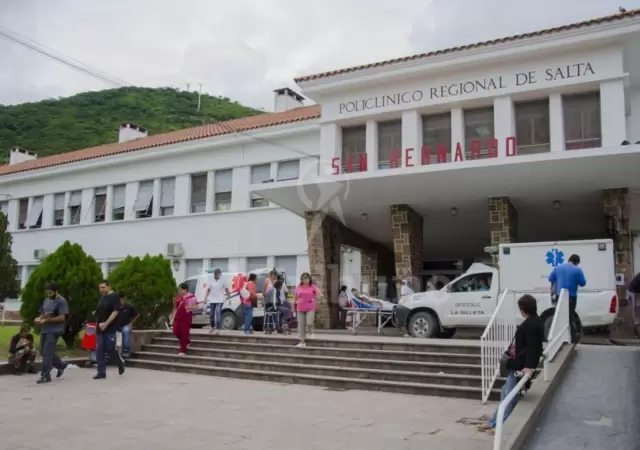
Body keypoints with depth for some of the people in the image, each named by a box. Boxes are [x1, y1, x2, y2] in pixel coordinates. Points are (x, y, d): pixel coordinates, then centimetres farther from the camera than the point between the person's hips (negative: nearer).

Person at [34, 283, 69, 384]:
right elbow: (42, 313, 22)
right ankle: (61, 365, 32)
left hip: (54, 330, -9)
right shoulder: (46, 300, 15)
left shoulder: (62, 301, -9)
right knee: (43, 352, 14)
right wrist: (39, 318, -1)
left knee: (47, 352, -11)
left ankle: (45, 375, -5)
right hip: (44, 329, 9)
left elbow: (62, 317, -16)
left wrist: (46, 320, -19)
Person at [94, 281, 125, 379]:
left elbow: (115, 311, -16)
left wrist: (106, 323, -22)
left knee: (110, 349, -3)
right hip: (100, 328, 7)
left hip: (110, 329, -7)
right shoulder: (102, 297, 15)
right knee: (99, 351, 2)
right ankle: (101, 372, 7)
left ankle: (121, 363, 22)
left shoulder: (114, 296, -8)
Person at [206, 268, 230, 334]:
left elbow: (226, 289, 2)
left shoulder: (222, 280, -7)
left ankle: (218, 329, -16)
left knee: (218, 313, -15)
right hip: (212, 299, 4)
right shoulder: (211, 279, 1)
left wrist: (229, 297, 1)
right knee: (211, 314, 8)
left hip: (219, 300, -4)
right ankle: (213, 327, 27)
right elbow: (209, 289, 9)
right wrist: (206, 297, 5)